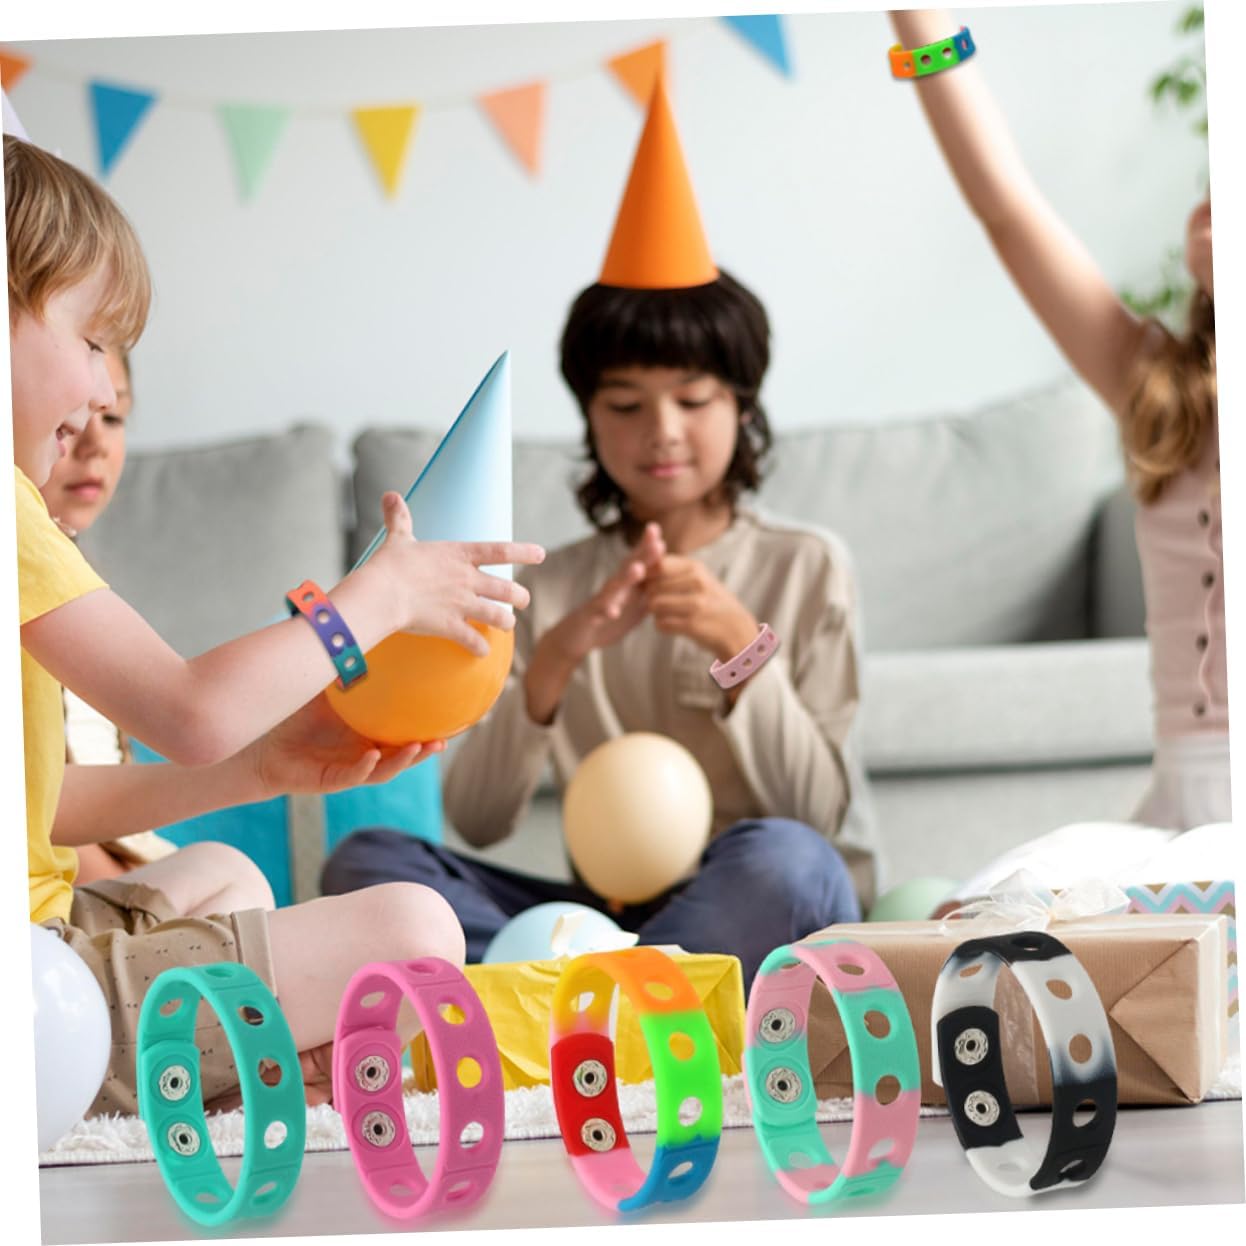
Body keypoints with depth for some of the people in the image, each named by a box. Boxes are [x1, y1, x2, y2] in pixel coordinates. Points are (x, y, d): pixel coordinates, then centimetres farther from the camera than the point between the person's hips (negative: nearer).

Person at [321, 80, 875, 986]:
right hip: (611, 913, 3)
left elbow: (820, 815, -3)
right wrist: (551, 663, -16)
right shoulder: (555, 588, 9)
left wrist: (745, 651, -16)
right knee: (368, 861, -19)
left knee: (778, 856, -38)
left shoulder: (809, 568, 3)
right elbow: (476, 818, 0)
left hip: (775, 916, -3)